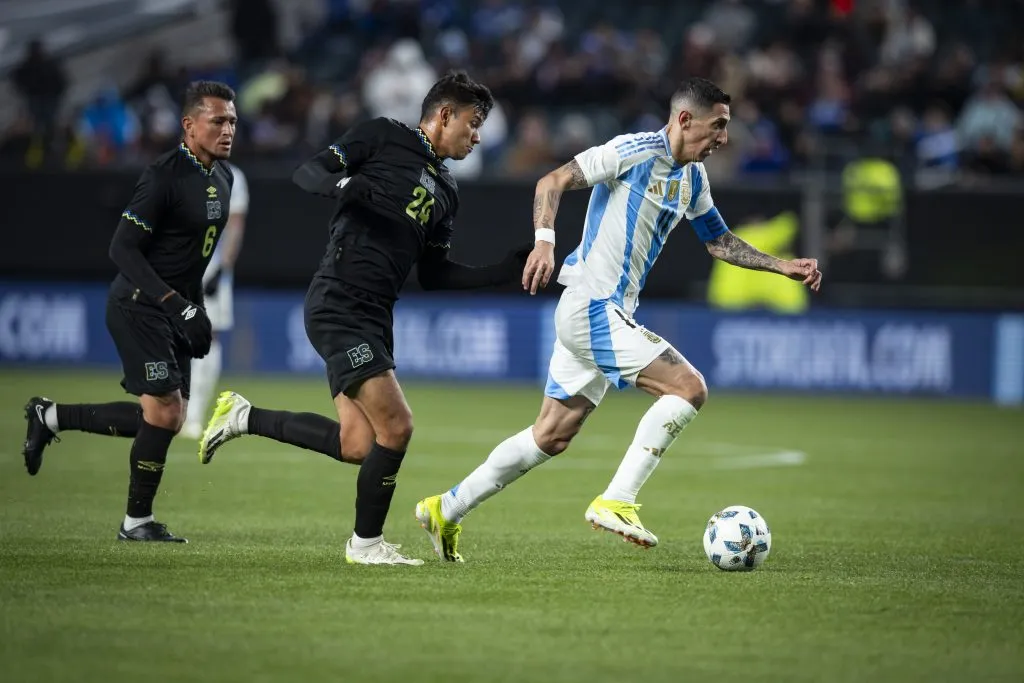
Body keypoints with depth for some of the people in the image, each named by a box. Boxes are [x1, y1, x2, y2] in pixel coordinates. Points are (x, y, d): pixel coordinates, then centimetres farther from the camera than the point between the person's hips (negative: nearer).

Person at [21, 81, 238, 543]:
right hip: (138, 307, -9)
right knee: (164, 410, -13)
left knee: (165, 419, 8)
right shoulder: (164, 176, -19)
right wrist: (176, 303, -28)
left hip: (174, 310, 9)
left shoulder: (223, 176, 8)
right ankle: (137, 522, 2)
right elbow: (122, 249, -22)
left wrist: (196, 309, 17)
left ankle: (50, 417, 22)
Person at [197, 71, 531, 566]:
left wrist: (503, 272, 13)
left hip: (374, 317, 9)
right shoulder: (382, 137, -1)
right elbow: (306, 173, -5)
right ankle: (366, 542, 4)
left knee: (356, 446, -1)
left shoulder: (444, 193, 20)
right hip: (337, 306, -9)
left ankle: (245, 417, 16)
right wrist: (343, 184, -26)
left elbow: (432, 275, 21)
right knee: (395, 427, -14)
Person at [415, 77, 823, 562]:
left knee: (552, 437, 13)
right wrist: (545, 241, -28)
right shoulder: (634, 152, -13)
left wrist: (783, 266, 18)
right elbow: (552, 182, -14)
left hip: (609, 315, 9)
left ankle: (446, 509, 21)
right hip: (592, 309, -9)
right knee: (688, 387, -17)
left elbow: (719, 241, 26)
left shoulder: (692, 176, 14)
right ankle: (615, 502, -17)